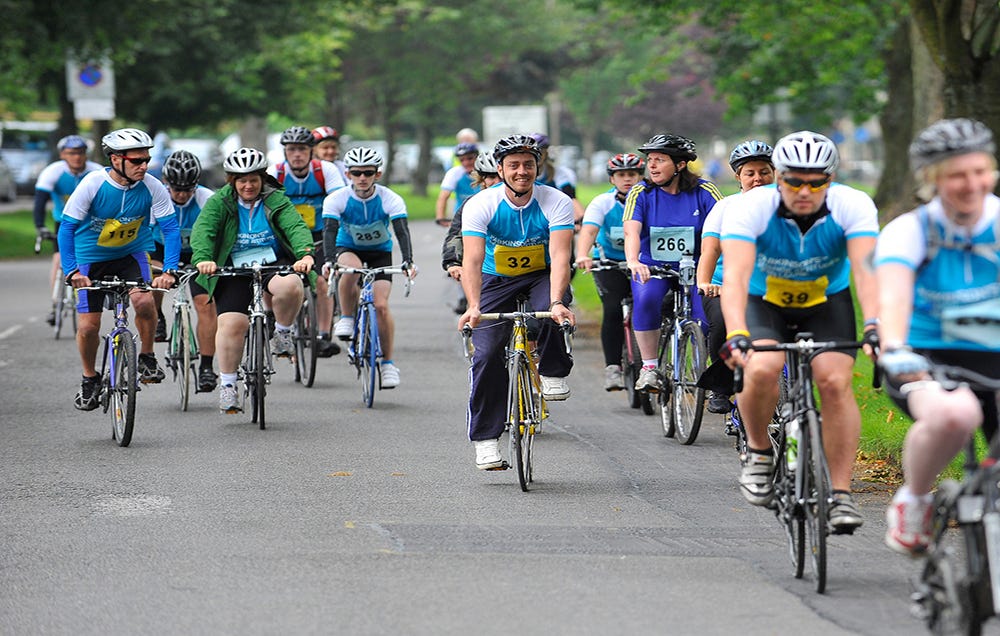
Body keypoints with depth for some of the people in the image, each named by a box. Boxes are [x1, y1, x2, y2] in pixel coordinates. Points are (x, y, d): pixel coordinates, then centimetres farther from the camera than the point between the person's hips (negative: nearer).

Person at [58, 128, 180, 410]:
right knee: (88, 326, -5)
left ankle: (147, 357, -2)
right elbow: (67, 227, -20)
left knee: (144, 301, -27)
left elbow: (171, 228, -16)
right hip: (92, 259, -1)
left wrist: (169, 271, -29)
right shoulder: (93, 184, -23)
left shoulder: (152, 187, -19)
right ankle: (90, 379, 22)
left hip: (131, 254, 1)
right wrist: (71, 271, -31)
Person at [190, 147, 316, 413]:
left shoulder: (276, 201, 0)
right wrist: (203, 259, -37)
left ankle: (283, 332, -4)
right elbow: (202, 230, -16)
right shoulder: (219, 202, -1)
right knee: (232, 323, -18)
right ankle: (227, 385, -3)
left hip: (273, 263, 0)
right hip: (234, 270, 0)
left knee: (290, 286, -34)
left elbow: (297, 226, -15)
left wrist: (305, 254, -36)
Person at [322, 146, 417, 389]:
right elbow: (330, 231, -30)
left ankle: (388, 362, -3)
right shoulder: (336, 199, -20)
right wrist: (329, 260, -48)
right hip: (348, 249, 0)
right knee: (351, 268, -37)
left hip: (380, 252, 0)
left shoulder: (390, 199, -21)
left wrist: (408, 261, -47)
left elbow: (402, 231, -30)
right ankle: (346, 318, -16)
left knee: (381, 304, -16)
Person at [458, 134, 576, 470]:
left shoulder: (556, 202, -19)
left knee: (554, 310, -35)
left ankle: (553, 373, -9)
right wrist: (473, 307, -45)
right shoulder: (480, 205, -20)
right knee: (487, 355, -14)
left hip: (541, 276, 0)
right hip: (497, 281, 0)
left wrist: (556, 301, -47)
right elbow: (472, 260, -29)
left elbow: (560, 256, -30)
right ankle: (485, 439, -4)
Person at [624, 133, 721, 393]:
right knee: (646, 299, -32)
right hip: (651, 266, 0)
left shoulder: (703, 191, -8)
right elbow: (632, 231, -22)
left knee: (709, 317, -20)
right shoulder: (641, 193, -8)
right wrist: (633, 261, -43)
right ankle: (649, 368, -20)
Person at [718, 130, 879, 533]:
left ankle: (841, 495, -13)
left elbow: (866, 269, -36)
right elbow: (735, 276, -39)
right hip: (765, 304, -1)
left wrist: (874, 327, -53)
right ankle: (759, 452, -1)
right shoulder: (751, 208, -28)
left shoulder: (853, 206, -24)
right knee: (761, 371, -29)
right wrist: (736, 334, -55)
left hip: (827, 302, 1)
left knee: (835, 381, -22)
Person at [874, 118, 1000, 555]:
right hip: (924, 361, -3)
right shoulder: (909, 231, -11)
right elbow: (893, 293, -28)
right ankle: (912, 502, -10)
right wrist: (894, 351, -48)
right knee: (954, 414, -37)